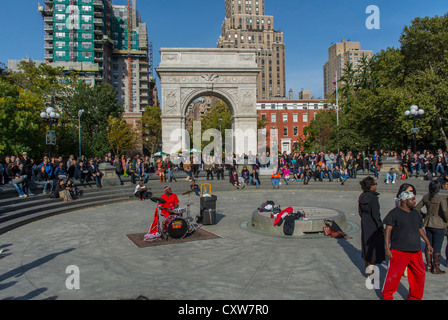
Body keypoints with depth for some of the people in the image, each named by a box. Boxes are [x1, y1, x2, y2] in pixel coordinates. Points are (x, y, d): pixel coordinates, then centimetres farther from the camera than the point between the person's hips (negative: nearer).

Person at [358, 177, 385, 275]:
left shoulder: (362, 196, 4)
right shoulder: (373, 197, -21)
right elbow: (375, 214, -21)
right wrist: (381, 227, -14)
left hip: (364, 223, 8)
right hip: (373, 225, -8)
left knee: (366, 245, 18)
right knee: (374, 247, 3)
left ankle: (366, 268, 29)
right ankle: (372, 270, 11)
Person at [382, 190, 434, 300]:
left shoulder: (415, 213, 13)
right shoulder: (395, 213, -9)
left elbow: (420, 229, 25)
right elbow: (388, 231, -11)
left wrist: (428, 243, 23)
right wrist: (387, 248, -16)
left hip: (415, 251, 7)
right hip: (399, 250, -6)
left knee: (420, 274, 9)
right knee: (394, 274, -2)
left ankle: (414, 297, 28)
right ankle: (387, 295, 19)